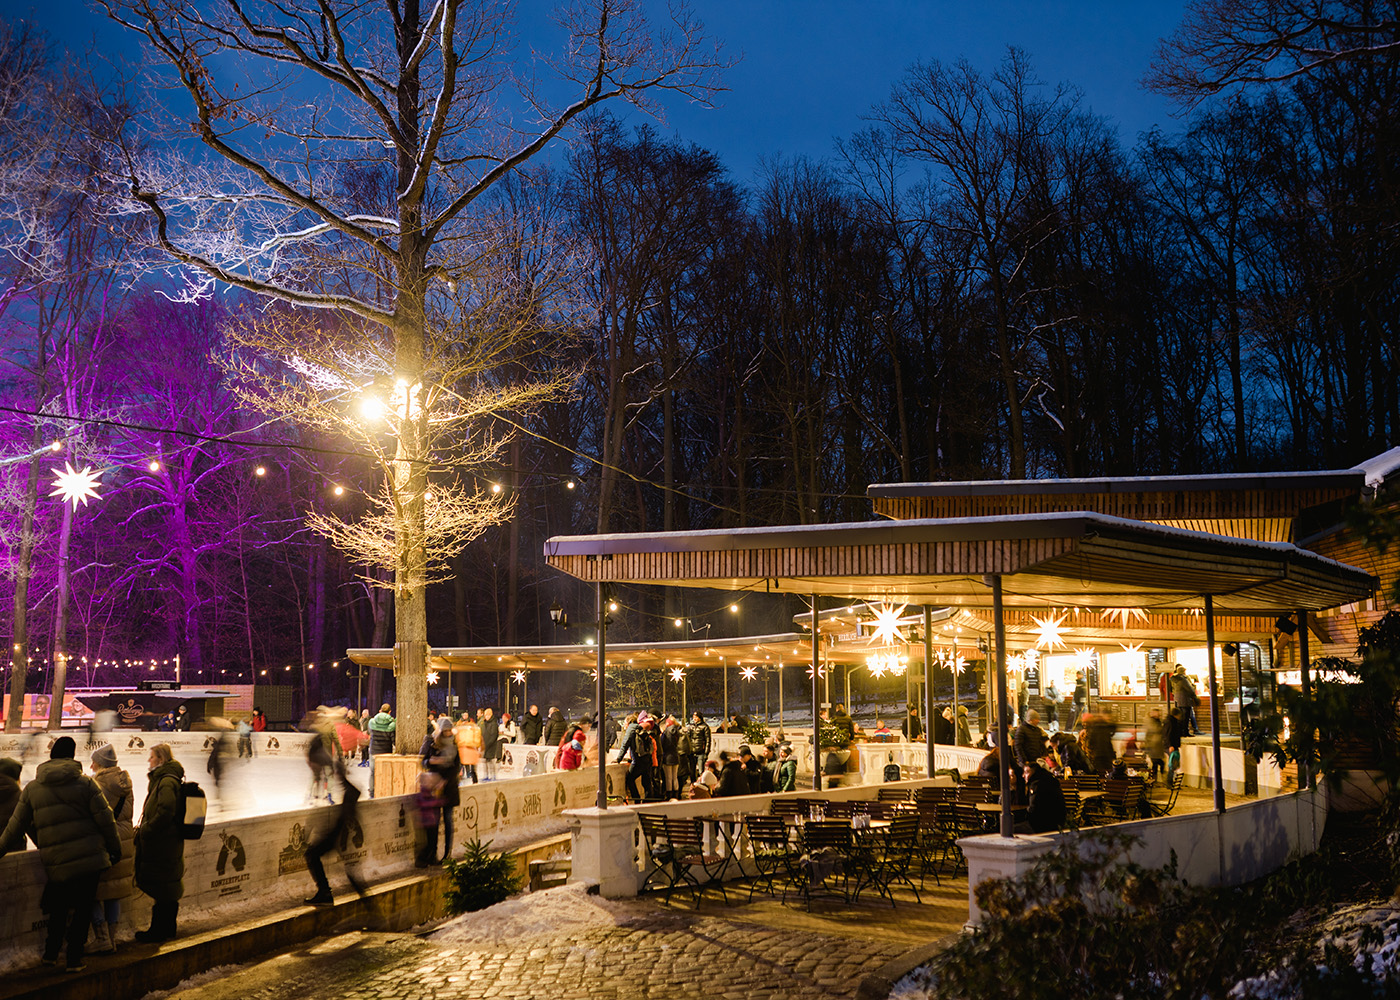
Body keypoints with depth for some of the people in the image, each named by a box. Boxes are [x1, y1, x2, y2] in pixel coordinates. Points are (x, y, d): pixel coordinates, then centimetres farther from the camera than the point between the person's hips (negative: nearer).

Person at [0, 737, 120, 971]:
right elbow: (105, 820, -3)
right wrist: (115, 849, 8)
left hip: (55, 862, 3)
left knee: (59, 908, 20)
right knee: (82, 908, 6)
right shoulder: (86, 784, -5)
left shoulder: (32, 788, 4)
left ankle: (50, 954, 22)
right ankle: (74, 959, 7)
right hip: (89, 859, -3)